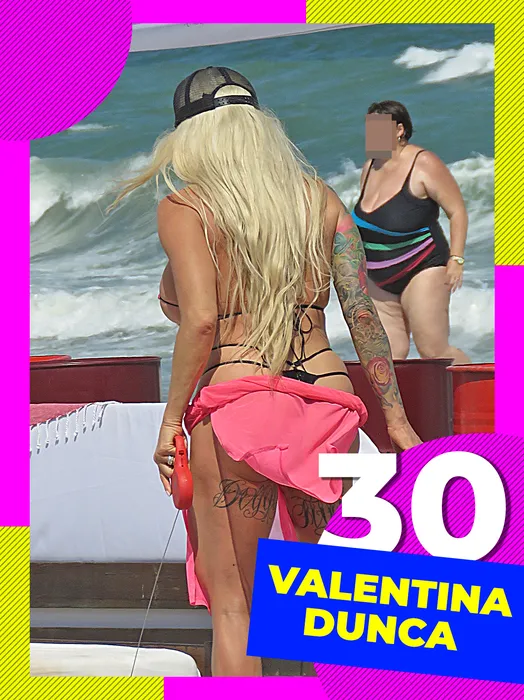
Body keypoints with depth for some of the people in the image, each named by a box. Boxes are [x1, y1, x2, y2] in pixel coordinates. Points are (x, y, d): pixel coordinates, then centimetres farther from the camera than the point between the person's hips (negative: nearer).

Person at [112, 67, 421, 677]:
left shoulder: (183, 208, 1)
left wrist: (172, 419, -5)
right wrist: (395, 420, 10)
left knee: (231, 604, 3)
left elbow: (201, 319, -13)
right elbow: (362, 312, 7)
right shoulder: (318, 197, 13)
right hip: (328, 398, 4)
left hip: (237, 403, -4)